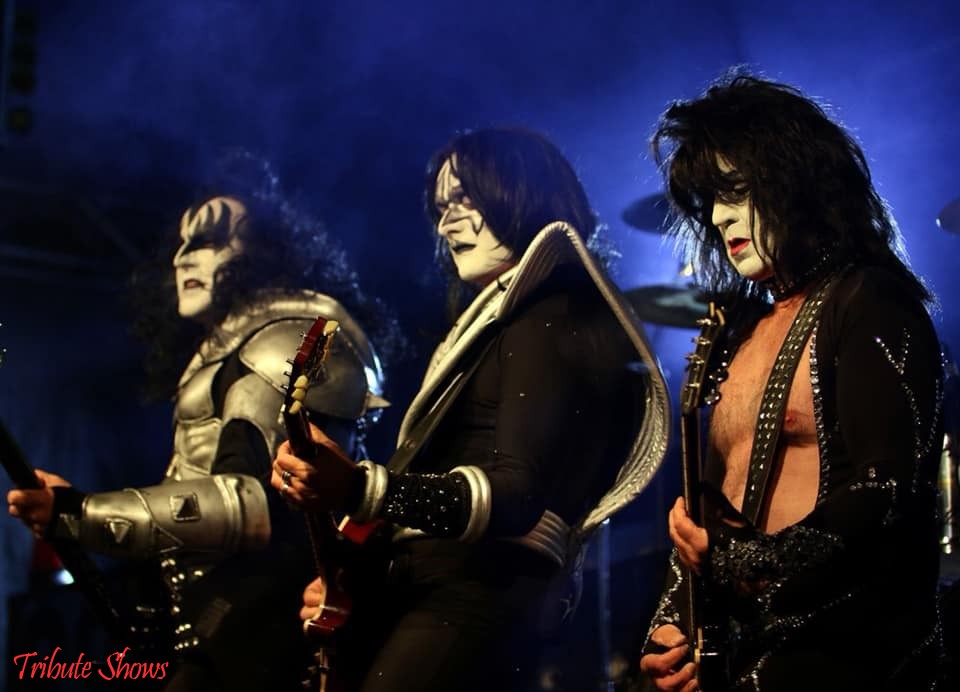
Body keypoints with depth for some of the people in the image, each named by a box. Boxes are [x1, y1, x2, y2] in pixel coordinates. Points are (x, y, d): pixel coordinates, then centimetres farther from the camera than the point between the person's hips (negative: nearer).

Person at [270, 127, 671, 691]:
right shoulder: (499, 319, 25)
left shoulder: (550, 321, -5)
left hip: (481, 592, -9)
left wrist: (358, 488, -31)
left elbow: (514, 497, -19)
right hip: (427, 585, 9)